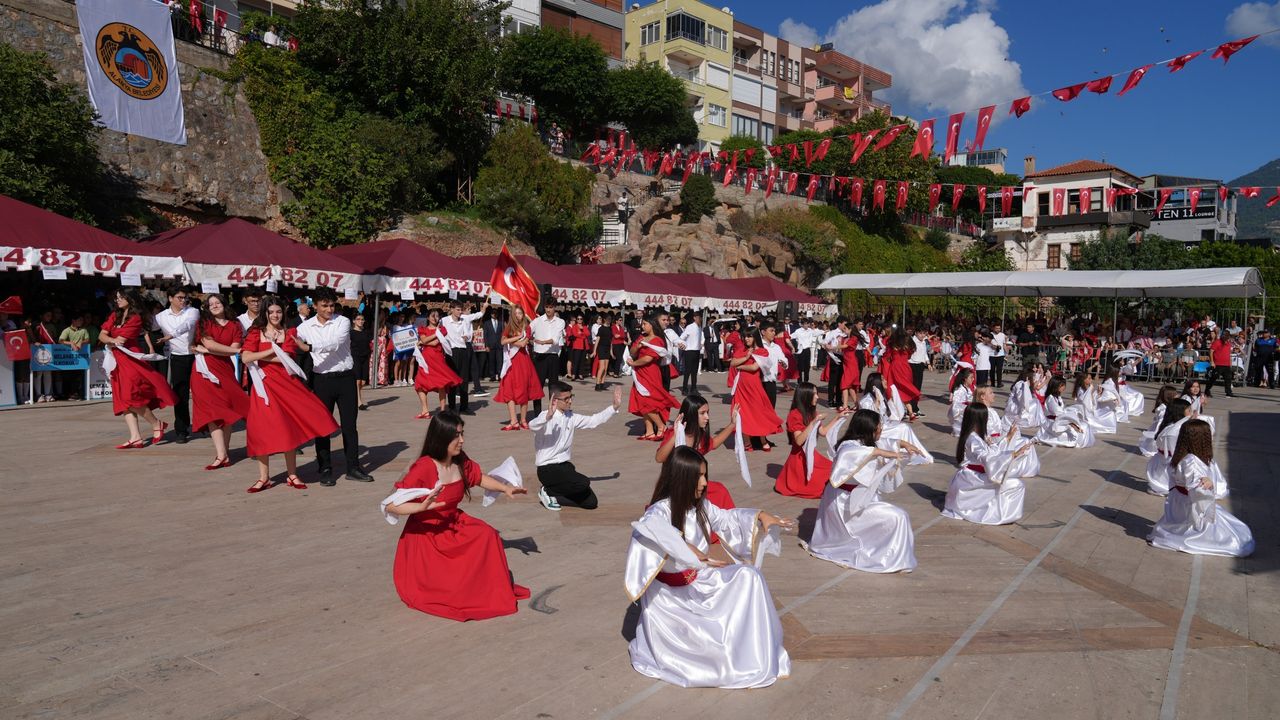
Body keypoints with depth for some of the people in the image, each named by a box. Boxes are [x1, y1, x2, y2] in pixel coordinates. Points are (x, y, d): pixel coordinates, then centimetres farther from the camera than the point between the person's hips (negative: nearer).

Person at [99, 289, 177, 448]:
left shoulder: (136, 318, -7)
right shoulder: (114, 316, 15)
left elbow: (121, 339, -13)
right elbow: (101, 336, 6)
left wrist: (110, 343, 4)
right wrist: (113, 340, -12)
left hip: (131, 361, -8)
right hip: (118, 363, 8)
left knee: (131, 398, -15)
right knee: (125, 401, 2)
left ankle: (157, 424, 2)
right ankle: (135, 438, 0)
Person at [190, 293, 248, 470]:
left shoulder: (234, 326, 11)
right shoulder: (204, 323, 8)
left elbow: (234, 349, -4)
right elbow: (209, 344, -8)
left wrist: (205, 351, -8)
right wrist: (238, 350, -9)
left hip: (225, 370, 2)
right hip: (205, 370, -2)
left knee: (226, 411, -2)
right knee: (212, 411, -10)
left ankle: (222, 453, 2)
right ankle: (222, 455, -14)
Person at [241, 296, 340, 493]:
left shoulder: (290, 333, 7)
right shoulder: (256, 332, 4)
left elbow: (285, 357, -8)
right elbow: (245, 358, -10)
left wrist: (258, 356, -8)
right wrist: (272, 350, -13)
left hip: (287, 383, 1)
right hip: (264, 384, -1)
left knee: (289, 428, 4)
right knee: (262, 430, 1)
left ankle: (292, 475, 14)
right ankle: (264, 478, 11)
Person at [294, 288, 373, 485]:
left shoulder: (343, 322, -4)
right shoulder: (305, 327, 3)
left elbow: (335, 344, -21)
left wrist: (309, 347, -29)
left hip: (345, 378, -1)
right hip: (322, 380, 1)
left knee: (350, 424, 5)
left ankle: (353, 468, 14)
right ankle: (325, 470, 15)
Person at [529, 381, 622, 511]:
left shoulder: (571, 417, 6)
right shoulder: (547, 418, -16)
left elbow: (594, 420, 14)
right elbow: (532, 425, -38)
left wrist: (614, 407, 7)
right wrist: (548, 416, -58)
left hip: (566, 466, 8)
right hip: (548, 469, -8)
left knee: (591, 502, 0)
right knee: (584, 483, -29)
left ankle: (553, 496, 12)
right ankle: (547, 491, -6)